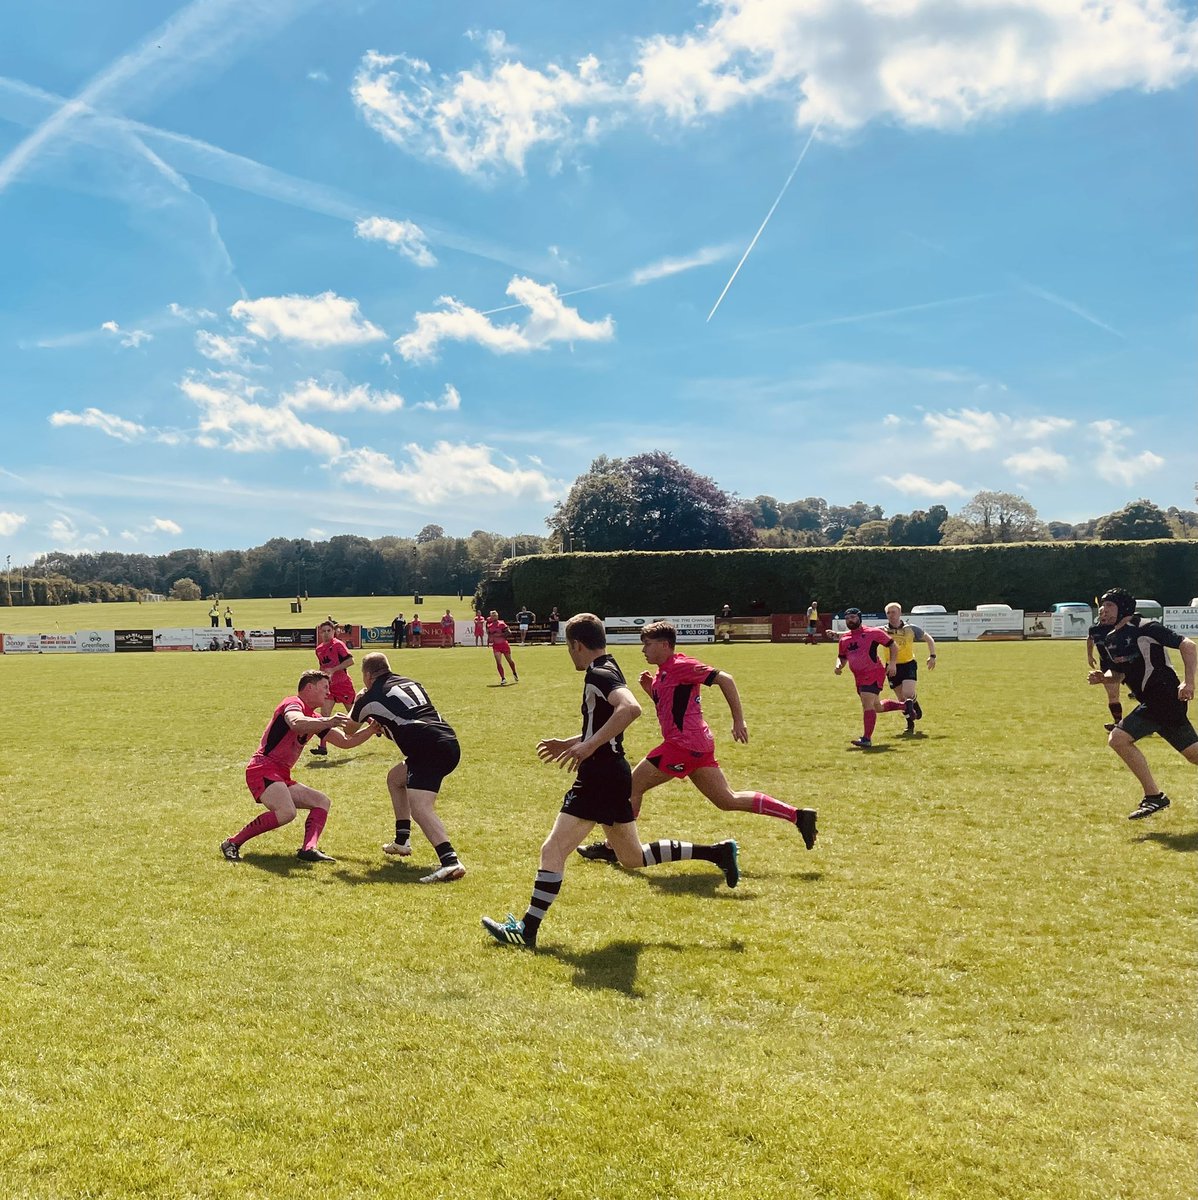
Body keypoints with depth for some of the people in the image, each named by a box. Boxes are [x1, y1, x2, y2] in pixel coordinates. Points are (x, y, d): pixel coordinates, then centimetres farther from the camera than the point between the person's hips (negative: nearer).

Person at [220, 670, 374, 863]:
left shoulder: (314, 718, 20)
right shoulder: (293, 703, -7)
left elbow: (346, 741, 21)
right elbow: (295, 723, -33)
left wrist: (372, 729, 12)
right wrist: (328, 722, -43)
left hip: (281, 776, 11)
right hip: (263, 769, -11)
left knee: (322, 801, 9)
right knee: (286, 812, -30)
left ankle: (309, 848, -14)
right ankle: (233, 843, -17)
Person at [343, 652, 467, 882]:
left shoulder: (371, 698, 6)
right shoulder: (411, 683, 23)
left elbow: (349, 730, 27)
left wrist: (356, 704, 44)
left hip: (430, 748, -8)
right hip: (449, 741, 8)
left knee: (420, 807, -21)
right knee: (395, 777, 29)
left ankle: (450, 861, -42)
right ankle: (402, 841, 32)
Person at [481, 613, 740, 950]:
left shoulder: (599, 675, -16)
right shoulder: (608, 670, 14)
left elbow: (631, 708, -37)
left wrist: (588, 746, -36)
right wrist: (568, 743, 27)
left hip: (600, 778, -10)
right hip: (612, 774, 10)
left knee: (553, 851, -6)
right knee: (634, 858, 20)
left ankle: (526, 931, -1)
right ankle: (717, 852, 20)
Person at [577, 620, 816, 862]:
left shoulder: (680, 665, -11)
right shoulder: (664, 672, 17)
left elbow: (724, 678, -16)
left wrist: (738, 720, -18)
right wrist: (650, 689, 9)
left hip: (685, 743, -10)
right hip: (698, 743, 10)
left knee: (633, 785, -2)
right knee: (728, 801, 10)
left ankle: (614, 847, 5)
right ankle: (798, 816, 10)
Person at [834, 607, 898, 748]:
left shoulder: (873, 632, -7)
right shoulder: (844, 638, 11)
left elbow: (893, 645, -1)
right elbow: (842, 657, 23)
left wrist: (892, 663, -11)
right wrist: (838, 666, 1)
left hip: (873, 674, -8)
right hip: (858, 677, 8)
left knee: (867, 705, -19)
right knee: (876, 707, 19)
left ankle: (867, 739, -22)